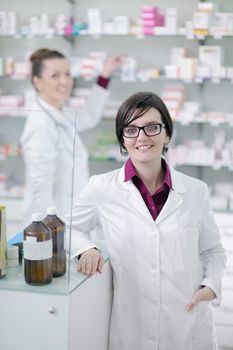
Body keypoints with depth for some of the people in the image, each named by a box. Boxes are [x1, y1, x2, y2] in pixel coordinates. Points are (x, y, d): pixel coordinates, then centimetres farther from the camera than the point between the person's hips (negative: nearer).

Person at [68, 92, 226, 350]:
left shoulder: (196, 191, -1)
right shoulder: (101, 188, -6)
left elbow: (212, 251, 11)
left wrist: (211, 285, -6)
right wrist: (87, 249, -10)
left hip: (188, 325, 2)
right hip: (128, 327, -1)